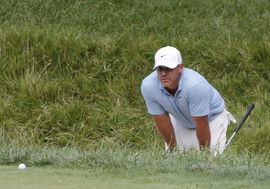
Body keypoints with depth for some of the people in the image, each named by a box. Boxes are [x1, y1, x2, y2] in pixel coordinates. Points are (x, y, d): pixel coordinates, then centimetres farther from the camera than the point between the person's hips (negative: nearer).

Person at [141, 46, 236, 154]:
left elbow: (202, 125, -30)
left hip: (212, 117, -3)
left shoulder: (195, 84, -42)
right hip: (180, 120, 3)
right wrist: (173, 150, -8)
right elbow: (162, 121, -15)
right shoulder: (148, 86, -28)